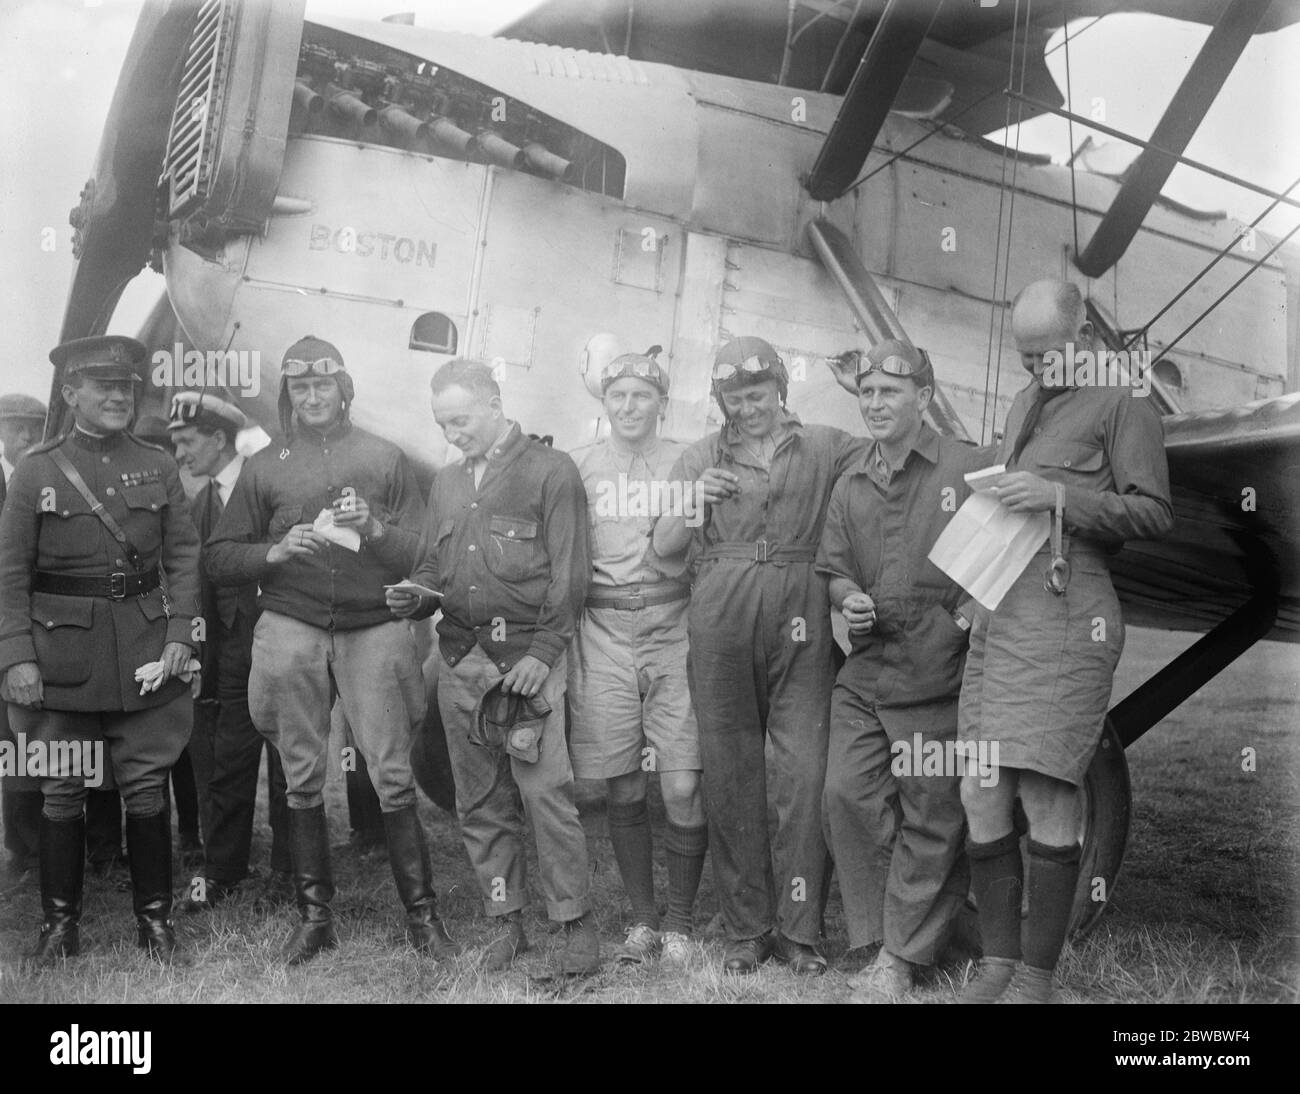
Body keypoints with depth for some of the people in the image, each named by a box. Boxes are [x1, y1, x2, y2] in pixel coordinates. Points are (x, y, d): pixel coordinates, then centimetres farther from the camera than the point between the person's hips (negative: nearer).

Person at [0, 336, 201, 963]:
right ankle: (60, 922, 22)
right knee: (62, 790, 8)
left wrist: (180, 634, -6)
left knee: (146, 786, 6)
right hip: (63, 653, -1)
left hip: (145, 649, 1)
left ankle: (155, 916, 20)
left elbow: (183, 556, 5)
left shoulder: (158, 467, 6)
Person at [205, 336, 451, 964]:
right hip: (291, 631, 1)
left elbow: (423, 553, 5)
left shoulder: (384, 459, 9)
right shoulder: (264, 466, 11)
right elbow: (217, 558, 7)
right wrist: (276, 551, -10)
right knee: (302, 779, 7)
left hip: (374, 630, -1)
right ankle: (314, 915, 20)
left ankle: (421, 914, 7)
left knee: (393, 776, -4)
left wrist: (374, 529, -13)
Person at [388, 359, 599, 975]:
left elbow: (570, 573, -5)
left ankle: (575, 920, 5)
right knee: (479, 803, 8)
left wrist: (543, 652, -12)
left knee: (545, 792, -9)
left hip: (526, 658, -6)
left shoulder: (551, 472, -1)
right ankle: (507, 922, 20)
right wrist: (413, 599, -1)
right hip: (459, 662, 6)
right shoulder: (446, 483, 18)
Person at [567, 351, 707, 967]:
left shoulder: (687, 463, 7)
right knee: (623, 791, 6)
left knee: (682, 791, -5)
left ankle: (681, 923, 13)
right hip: (603, 632, 1)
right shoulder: (579, 465, 8)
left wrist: (677, 540, -9)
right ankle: (641, 918, 24)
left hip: (674, 627, -1)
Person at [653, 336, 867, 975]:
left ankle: (799, 928, 5)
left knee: (806, 774, -5)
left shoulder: (824, 447, 12)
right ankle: (746, 928, 13)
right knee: (731, 778, 3)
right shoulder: (702, 458, 16)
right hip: (720, 625, 1)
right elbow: (662, 547, 12)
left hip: (801, 623, -1)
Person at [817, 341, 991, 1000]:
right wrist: (848, 599, -1)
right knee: (846, 794, -1)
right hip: (864, 673, 5)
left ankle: (901, 959, 15)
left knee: (929, 816, 2)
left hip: (938, 677, -5)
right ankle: (882, 935, 17)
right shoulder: (849, 488, 15)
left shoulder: (972, 470, -1)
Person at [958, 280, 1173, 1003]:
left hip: (1066, 612, -7)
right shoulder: (1028, 401, 24)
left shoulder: (1123, 401, 2)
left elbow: (1156, 515, -5)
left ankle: (1037, 977, 4)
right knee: (981, 795, 3)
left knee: (1047, 797, -6)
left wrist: (1058, 496, -15)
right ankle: (999, 964, 13)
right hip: (998, 612, 7)